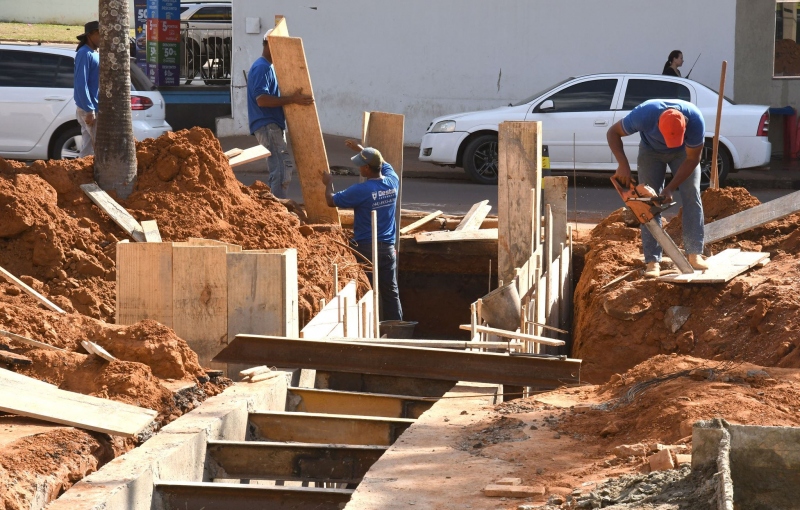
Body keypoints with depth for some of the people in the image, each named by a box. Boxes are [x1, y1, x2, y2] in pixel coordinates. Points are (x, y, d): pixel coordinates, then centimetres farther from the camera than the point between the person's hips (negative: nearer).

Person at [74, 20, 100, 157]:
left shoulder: (95, 54, 17)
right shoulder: (84, 54, -12)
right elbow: (81, 85, -18)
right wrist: (89, 110, -22)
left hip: (94, 108, 9)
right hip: (89, 109, -9)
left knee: (89, 148, 10)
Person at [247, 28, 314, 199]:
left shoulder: (269, 67, 19)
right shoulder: (261, 68, -13)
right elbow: (262, 99, -25)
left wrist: (294, 99, 18)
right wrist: (292, 99, -29)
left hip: (273, 125, 11)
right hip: (267, 125, -11)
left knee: (277, 169, 11)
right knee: (283, 166, -15)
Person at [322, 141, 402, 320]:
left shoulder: (361, 190, -20)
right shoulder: (392, 182, -2)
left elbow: (331, 201, -8)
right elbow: (384, 164, 23)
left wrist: (328, 183, 12)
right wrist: (362, 150, 30)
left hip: (365, 248, -5)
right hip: (387, 248, 5)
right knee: (390, 292, 10)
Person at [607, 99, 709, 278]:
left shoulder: (695, 120, -39)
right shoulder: (644, 114, -42)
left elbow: (692, 159, -25)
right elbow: (613, 132, -25)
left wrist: (670, 188, -29)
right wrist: (623, 164, -37)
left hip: (683, 152, 1)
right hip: (651, 151, -1)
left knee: (692, 196, -11)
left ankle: (694, 254, -8)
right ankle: (652, 261, -13)